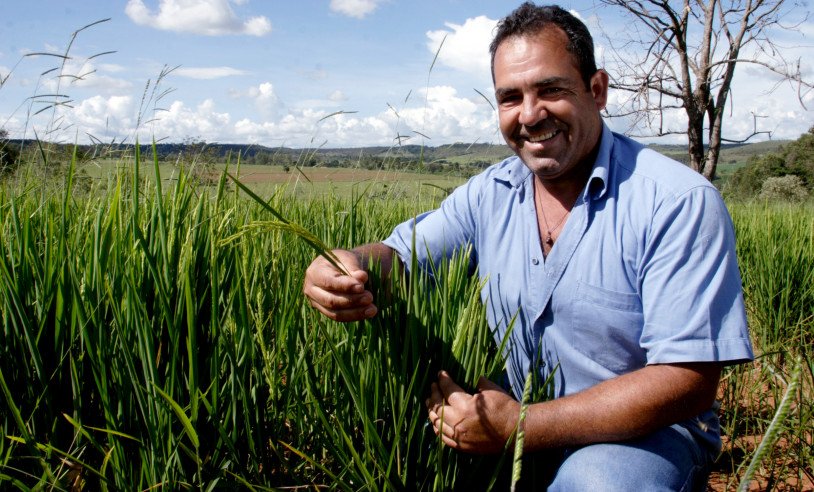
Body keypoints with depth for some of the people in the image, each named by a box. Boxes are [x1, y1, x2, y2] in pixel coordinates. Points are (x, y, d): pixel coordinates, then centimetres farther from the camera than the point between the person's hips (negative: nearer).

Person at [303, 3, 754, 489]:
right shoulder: (489, 194, 0)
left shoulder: (678, 202, -18)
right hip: (514, 412, 5)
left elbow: (690, 382, -22)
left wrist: (519, 426, -28)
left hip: (646, 434, -4)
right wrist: (349, 267, -26)